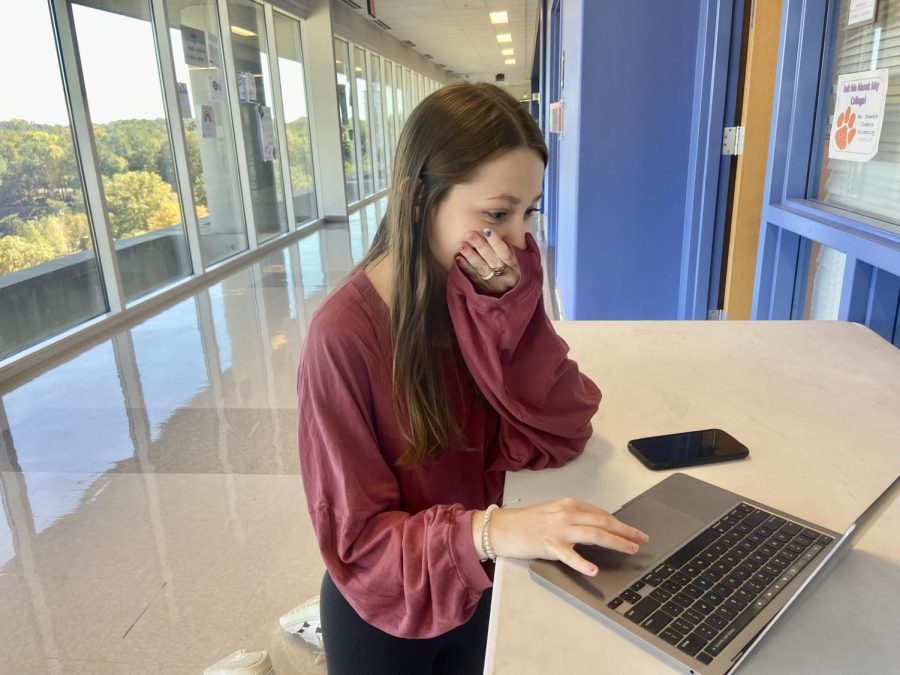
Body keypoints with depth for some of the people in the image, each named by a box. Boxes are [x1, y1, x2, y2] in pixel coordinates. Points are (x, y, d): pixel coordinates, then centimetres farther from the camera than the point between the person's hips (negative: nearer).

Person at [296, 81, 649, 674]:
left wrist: (510, 308, -28)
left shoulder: (490, 294, -12)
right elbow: (357, 539, -23)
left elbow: (562, 433, -17)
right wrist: (488, 530, -38)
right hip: (387, 612, -4)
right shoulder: (345, 335, -27)